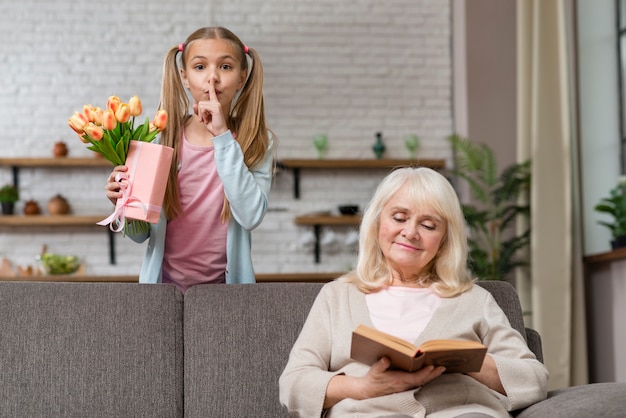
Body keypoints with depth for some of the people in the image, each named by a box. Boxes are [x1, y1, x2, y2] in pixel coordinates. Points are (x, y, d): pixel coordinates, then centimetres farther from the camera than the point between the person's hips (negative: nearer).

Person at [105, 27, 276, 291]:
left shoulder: (257, 143, -4)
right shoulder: (162, 138, -2)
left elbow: (251, 217, -20)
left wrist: (222, 137, -19)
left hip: (224, 283, -2)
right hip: (164, 280, 2)